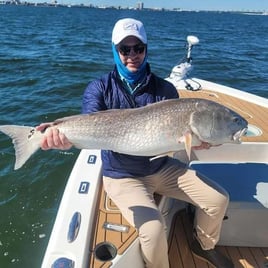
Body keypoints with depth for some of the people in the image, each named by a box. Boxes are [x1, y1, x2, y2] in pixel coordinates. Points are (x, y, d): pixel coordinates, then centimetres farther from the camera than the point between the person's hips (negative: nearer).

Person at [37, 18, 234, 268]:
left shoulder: (164, 88, -3)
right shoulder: (100, 88, -9)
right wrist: (67, 137, -46)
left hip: (163, 168, 4)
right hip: (122, 175, -3)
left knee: (218, 199, 1)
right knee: (153, 229, -27)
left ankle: (204, 245, 32)